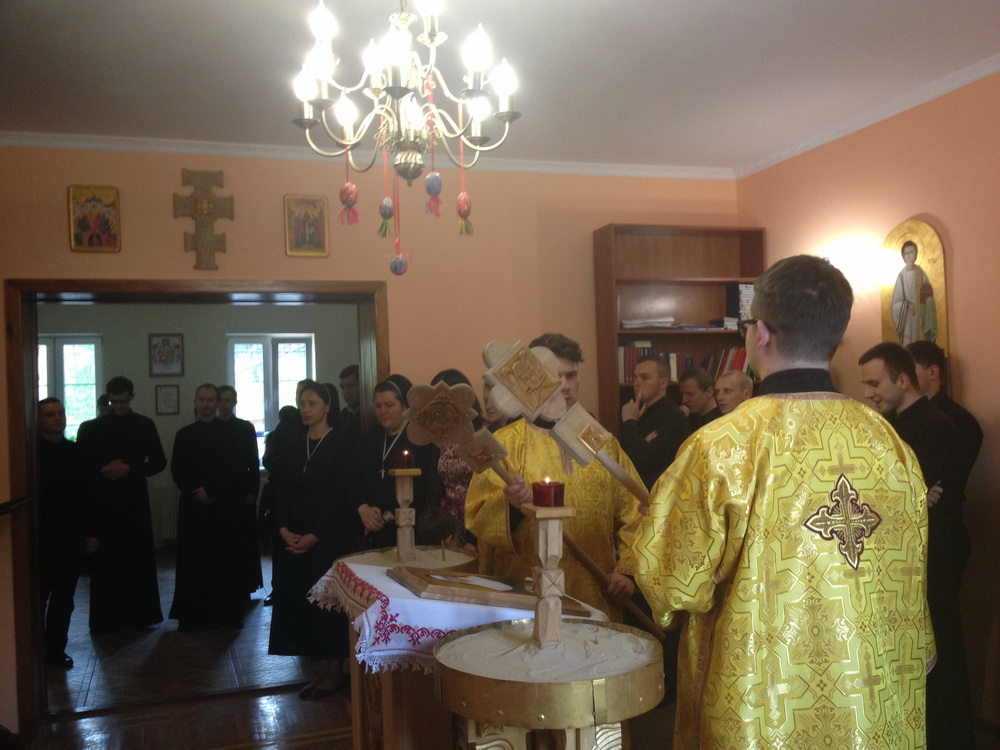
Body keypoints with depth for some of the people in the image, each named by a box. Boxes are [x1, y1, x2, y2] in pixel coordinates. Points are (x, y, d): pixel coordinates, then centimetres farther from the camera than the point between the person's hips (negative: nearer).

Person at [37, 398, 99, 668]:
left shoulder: (74, 451, 7)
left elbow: (87, 494, 9)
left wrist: (91, 532, 5)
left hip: (71, 539, 4)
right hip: (41, 539, -3)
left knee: (63, 599, 10)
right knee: (38, 597, 5)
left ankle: (56, 650, 21)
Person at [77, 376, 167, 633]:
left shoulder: (145, 425, 7)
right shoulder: (95, 427, 7)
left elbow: (159, 462, 4)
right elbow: (83, 463, 6)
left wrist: (129, 470, -9)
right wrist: (103, 472, -12)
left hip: (135, 498, 0)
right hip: (105, 499, 0)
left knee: (139, 556, 2)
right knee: (105, 558, -1)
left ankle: (139, 613, 11)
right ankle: (105, 618, 6)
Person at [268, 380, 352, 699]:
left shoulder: (340, 443, -7)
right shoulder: (294, 443, 10)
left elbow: (340, 496, -12)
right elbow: (283, 489, 9)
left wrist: (315, 536, -15)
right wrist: (284, 528, -5)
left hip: (330, 537, -5)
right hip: (296, 537, 5)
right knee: (299, 599, 4)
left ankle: (334, 673, 10)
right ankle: (321, 670, 14)